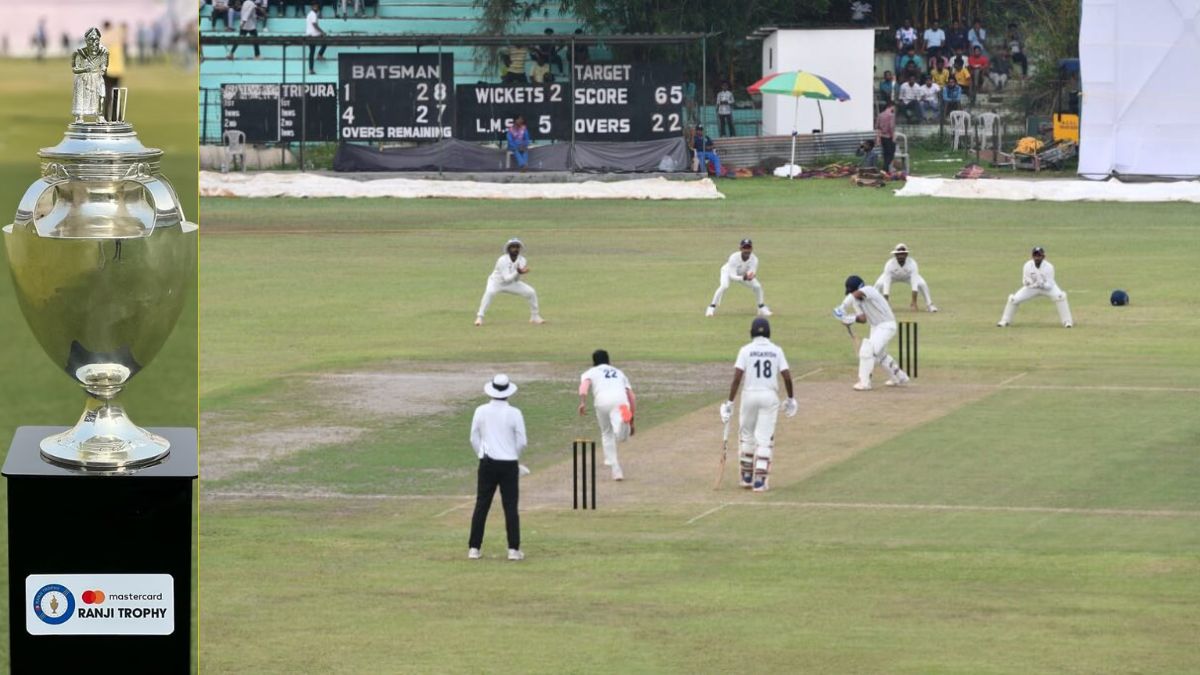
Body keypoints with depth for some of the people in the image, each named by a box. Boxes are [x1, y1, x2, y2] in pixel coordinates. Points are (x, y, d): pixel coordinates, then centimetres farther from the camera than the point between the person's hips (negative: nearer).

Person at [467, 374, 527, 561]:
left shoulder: (481, 411, -2)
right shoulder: (514, 413, -8)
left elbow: (474, 439, 5)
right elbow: (522, 442, -4)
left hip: (487, 463, 2)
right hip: (509, 464, -2)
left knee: (481, 506, 7)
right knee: (510, 507, 3)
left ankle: (474, 548, 7)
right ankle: (513, 549, 0)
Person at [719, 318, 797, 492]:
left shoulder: (746, 350, -3)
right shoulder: (776, 351, 2)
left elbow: (737, 377, -11)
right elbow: (787, 376, -2)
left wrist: (730, 402, -9)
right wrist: (790, 398, 12)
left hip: (749, 396, 0)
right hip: (770, 396, 0)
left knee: (746, 436, 16)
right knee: (765, 438, 2)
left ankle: (747, 477, 23)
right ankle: (760, 480, -4)